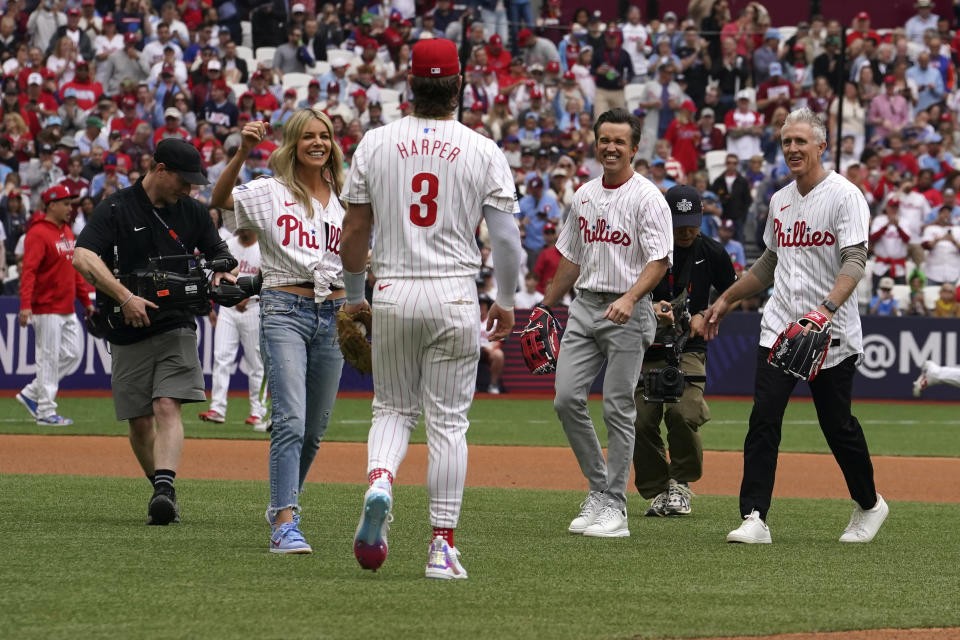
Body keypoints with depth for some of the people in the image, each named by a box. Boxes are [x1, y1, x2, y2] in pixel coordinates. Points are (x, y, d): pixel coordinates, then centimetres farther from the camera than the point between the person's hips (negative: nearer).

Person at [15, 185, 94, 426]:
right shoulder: (38, 234, -13)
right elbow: (28, 271, -23)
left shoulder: (67, 232, 15)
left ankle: (31, 393, 19)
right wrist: (25, 305, -33)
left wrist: (86, 300, 21)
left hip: (68, 309, 9)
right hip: (47, 309, -9)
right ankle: (46, 411, 2)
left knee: (73, 354, 10)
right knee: (48, 358, -4)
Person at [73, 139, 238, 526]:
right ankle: (162, 489, 21)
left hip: (176, 327, 1)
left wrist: (223, 273, -5)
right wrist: (124, 297, -28)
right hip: (128, 334, -1)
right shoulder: (116, 209, -5)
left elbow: (218, 254, 21)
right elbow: (82, 258, -19)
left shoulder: (192, 212, 8)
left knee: (167, 406, -18)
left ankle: (164, 489, -32)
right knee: (139, 420, 3)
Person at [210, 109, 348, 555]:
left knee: (315, 429, 11)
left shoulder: (343, 200, 14)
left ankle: (285, 506, 30)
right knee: (290, 419, -17)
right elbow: (220, 200, -16)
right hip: (284, 310, -5)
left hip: (332, 316, 5)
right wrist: (242, 152, -28)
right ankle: (284, 524, -21)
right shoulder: (270, 192, 1)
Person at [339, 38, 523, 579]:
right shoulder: (483, 151, -3)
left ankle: (379, 481, -15)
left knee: (394, 407, 16)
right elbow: (506, 236, -5)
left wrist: (353, 296, 19)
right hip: (455, 297, -1)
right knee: (449, 420, 5)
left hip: (392, 294, 1)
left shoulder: (375, 145, 1)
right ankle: (443, 545, 2)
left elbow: (355, 231, 6)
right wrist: (507, 301, 9)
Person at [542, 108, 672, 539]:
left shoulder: (647, 197, -7)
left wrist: (630, 298, -30)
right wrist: (545, 308, 21)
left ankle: (613, 505, 1)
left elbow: (659, 261, -15)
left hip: (628, 313, -6)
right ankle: (598, 487, 10)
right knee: (566, 398, -4)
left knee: (618, 409, -4)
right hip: (584, 307, 6)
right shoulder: (585, 195, 13)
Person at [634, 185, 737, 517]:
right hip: (645, 349, 0)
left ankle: (680, 484, 3)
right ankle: (658, 491, 10)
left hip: (689, 347, 0)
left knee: (683, 413, -21)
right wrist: (650, 309, -26)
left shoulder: (712, 252, 1)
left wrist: (705, 316, -1)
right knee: (641, 422, -9)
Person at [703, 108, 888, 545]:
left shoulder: (845, 196, -7)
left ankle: (869, 505, 27)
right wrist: (725, 301, 25)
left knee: (838, 425, 4)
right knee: (764, 418, -9)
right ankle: (754, 518, -12)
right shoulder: (780, 201, 14)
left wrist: (827, 308, -33)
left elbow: (855, 260, -18)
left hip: (831, 335, -5)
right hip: (779, 327, 5)